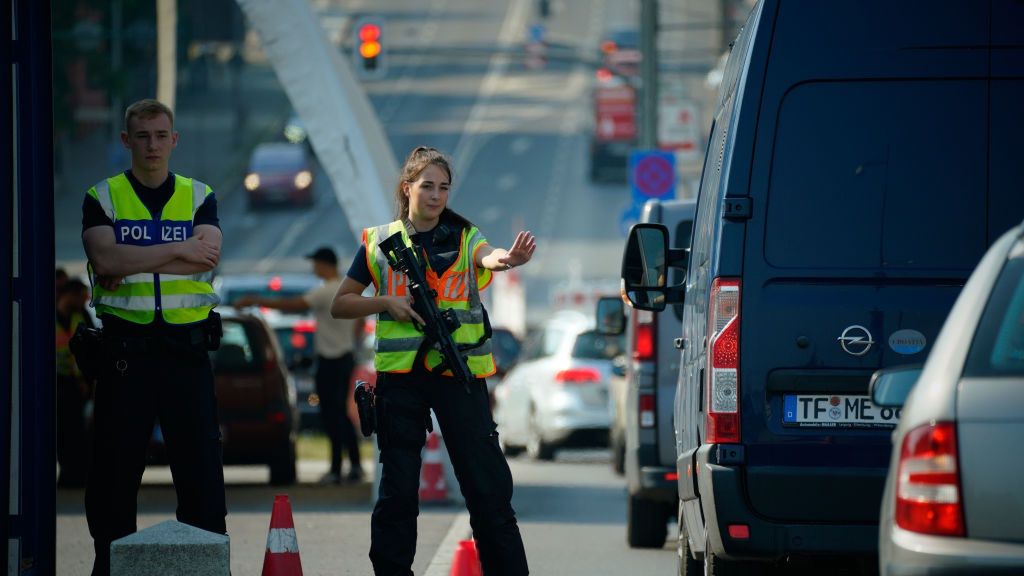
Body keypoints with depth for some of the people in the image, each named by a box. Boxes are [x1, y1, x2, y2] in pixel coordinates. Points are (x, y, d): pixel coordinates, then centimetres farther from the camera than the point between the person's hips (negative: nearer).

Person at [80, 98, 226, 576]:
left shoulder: (199, 197, 9)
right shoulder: (102, 197, 6)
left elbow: (208, 257, -9)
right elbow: (105, 257, -13)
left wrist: (132, 263, -14)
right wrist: (179, 250, -14)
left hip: (186, 346, 1)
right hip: (124, 347, 0)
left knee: (200, 460, -2)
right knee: (115, 463, 3)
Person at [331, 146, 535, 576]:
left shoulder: (463, 237, 6)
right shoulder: (380, 242, 9)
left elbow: (485, 255, -19)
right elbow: (340, 305, 13)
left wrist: (508, 259, -43)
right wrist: (387, 302, -5)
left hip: (460, 370, -1)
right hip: (399, 375, 1)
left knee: (486, 481, -4)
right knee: (397, 487, 4)